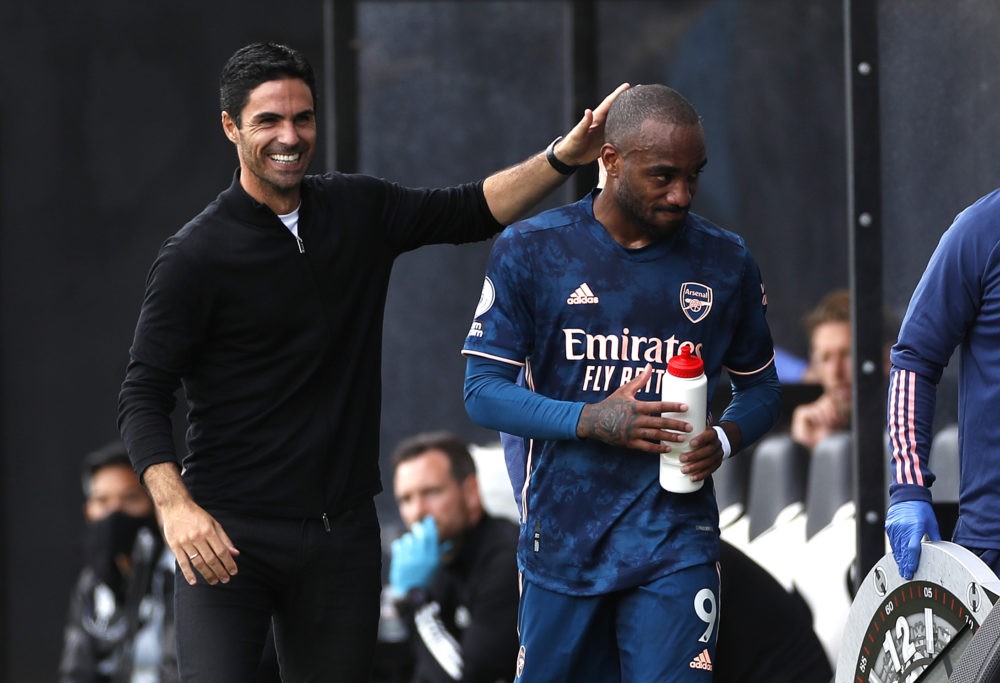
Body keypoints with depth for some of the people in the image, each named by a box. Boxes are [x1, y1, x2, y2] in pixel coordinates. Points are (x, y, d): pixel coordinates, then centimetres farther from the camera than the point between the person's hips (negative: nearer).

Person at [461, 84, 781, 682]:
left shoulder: (726, 262, 5)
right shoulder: (530, 251, -1)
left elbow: (761, 388, 15)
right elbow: (484, 390, -3)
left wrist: (723, 441, -8)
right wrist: (591, 420, -18)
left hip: (675, 547, 0)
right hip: (561, 538, 0)